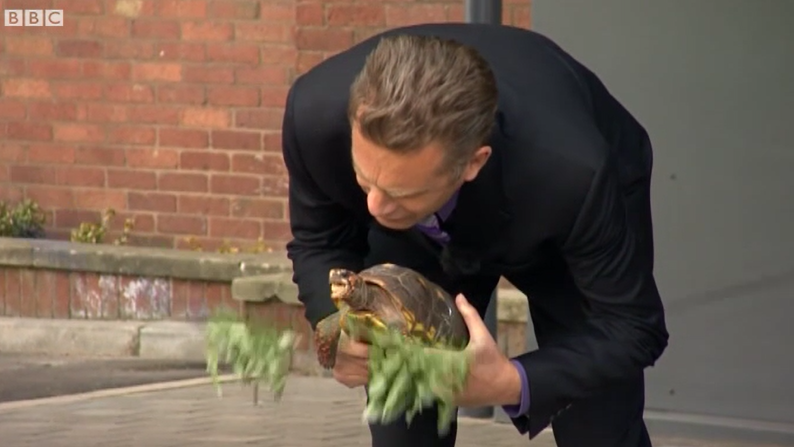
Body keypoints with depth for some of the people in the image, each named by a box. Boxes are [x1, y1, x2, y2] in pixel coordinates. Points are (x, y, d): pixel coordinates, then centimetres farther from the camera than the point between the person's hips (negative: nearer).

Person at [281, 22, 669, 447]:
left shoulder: (572, 172, -44)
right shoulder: (316, 112, -36)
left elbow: (630, 328, -29)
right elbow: (318, 242, -15)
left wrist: (513, 384, -45)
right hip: (414, 235, 2)